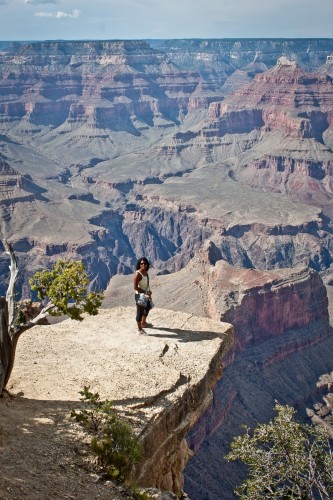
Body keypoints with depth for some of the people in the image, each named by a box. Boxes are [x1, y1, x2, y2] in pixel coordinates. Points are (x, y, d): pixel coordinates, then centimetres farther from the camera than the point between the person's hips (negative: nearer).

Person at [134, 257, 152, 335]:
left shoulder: (146, 272, 3)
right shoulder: (138, 274, -22)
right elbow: (135, 287, -24)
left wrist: (149, 292, 3)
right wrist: (145, 292, -22)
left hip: (145, 294, 9)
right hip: (140, 295, -9)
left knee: (148, 308, 27)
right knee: (140, 311, 2)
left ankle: (143, 322, 50)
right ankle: (139, 329, 15)